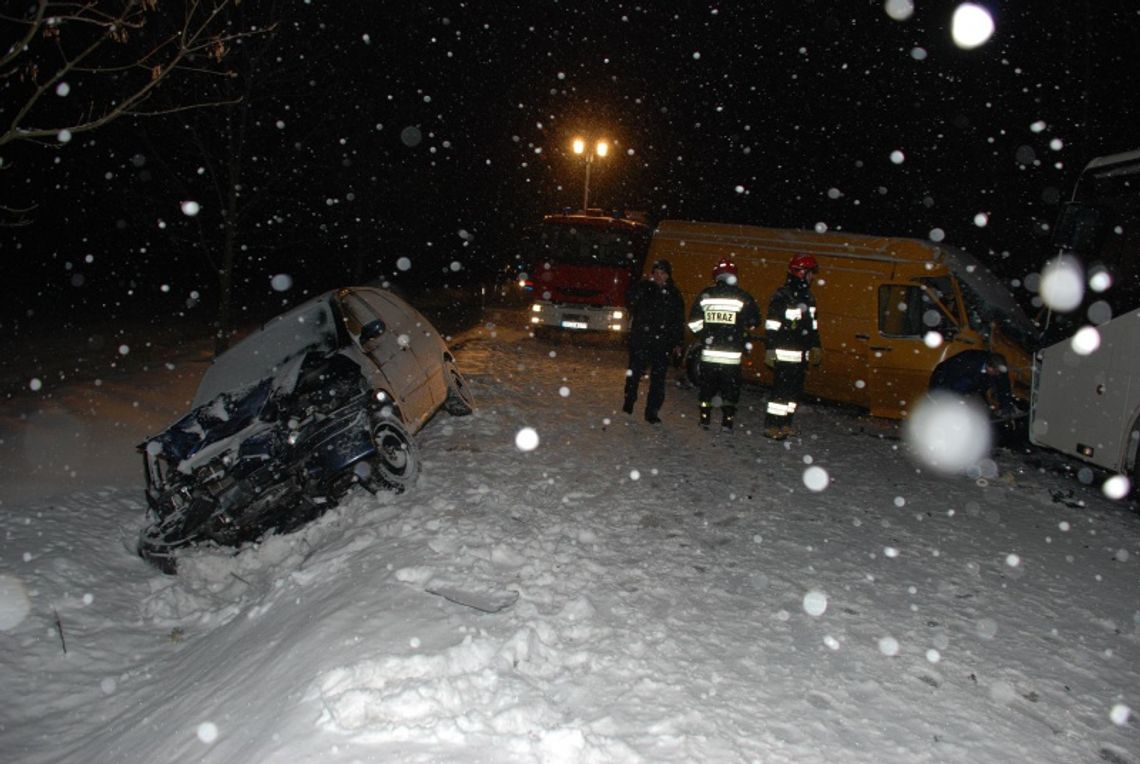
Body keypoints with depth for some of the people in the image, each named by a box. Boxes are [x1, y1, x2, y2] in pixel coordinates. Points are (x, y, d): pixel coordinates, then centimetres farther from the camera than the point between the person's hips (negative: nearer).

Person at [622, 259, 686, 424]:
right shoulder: (643, 287, 2)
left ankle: (652, 412, 3)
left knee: (658, 378, -1)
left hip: (662, 343, 1)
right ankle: (629, 402, 28)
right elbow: (630, 301, -14)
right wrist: (646, 283, -17)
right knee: (634, 373, 8)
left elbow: (679, 321, 10)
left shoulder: (674, 294, 8)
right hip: (640, 339, -1)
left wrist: (677, 343, 5)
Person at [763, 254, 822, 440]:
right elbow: (771, 326, -14)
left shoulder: (808, 297, 14)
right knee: (782, 389, -8)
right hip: (785, 353, -8)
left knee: (795, 389, 11)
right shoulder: (782, 296, -12)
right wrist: (770, 351, -17)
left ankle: (786, 423, 21)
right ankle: (772, 426, -1)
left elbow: (813, 325, 23)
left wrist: (815, 347, 21)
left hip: (802, 354, 8)